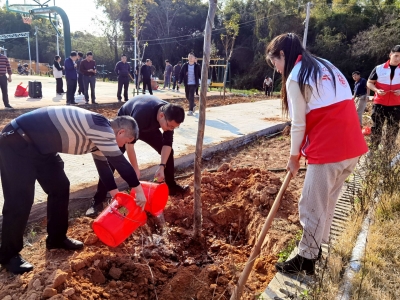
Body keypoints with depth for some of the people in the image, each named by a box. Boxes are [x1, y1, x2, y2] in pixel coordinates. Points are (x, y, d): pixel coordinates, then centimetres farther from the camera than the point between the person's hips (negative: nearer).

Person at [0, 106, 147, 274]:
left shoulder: (99, 133, 9)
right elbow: (120, 162, -20)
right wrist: (138, 190, -9)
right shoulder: (101, 127, -22)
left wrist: (115, 194, 22)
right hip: (17, 143, -10)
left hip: (39, 146, 10)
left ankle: (57, 239, 26)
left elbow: (103, 164, 18)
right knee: (20, 201, -6)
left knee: (60, 188, 12)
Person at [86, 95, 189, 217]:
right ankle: (98, 201, -11)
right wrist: (135, 169, -32)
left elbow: (167, 143, -18)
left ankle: (172, 186, 19)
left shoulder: (170, 114, -28)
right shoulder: (142, 113, -45)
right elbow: (129, 143, -37)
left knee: (168, 152, 0)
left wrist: (162, 166, -27)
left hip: (148, 126, 6)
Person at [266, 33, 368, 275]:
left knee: (312, 207, 5)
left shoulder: (296, 78, -8)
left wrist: (294, 157, 6)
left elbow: (299, 124, -7)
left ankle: (306, 258, 20)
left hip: (329, 150, -9)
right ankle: (316, 246, 36)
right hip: (352, 146, 9)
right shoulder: (325, 67, 18)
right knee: (327, 202, 21)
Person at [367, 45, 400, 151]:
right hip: (379, 103, -1)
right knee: (376, 127, 1)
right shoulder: (379, 68, 0)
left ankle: (389, 151, 18)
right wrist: (377, 90, -13)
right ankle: (373, 149, 9)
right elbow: (369, 83, 6)